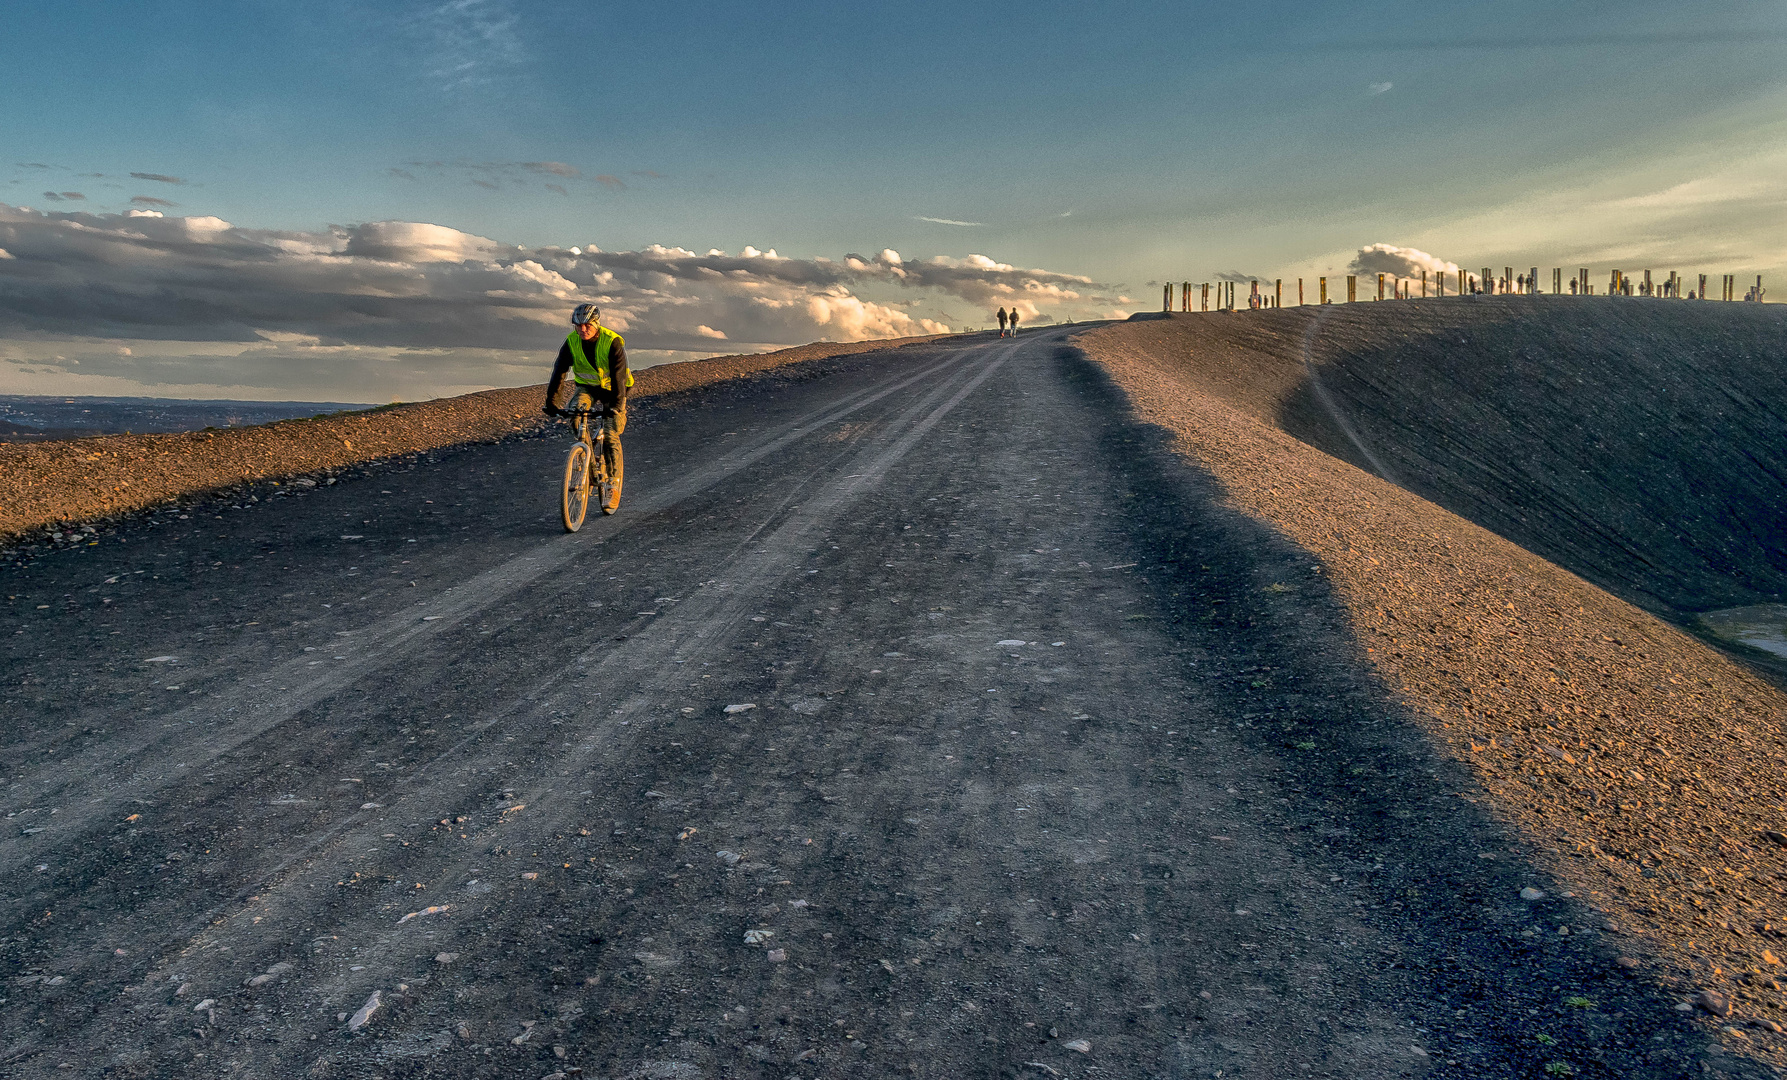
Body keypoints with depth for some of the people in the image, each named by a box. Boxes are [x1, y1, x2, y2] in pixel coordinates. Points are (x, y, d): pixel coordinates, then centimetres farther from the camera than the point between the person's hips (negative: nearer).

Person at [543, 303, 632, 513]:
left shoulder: (613, 342, -27)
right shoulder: (572, 342, -17)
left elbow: (618, 376, -34)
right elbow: (559, 371, -20)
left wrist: (616, 405, -45)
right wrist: (552, 402, -30)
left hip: (611, 388, -3)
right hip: (586, 386, 3)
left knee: (611, 437, -12)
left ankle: (614, 488, -2)